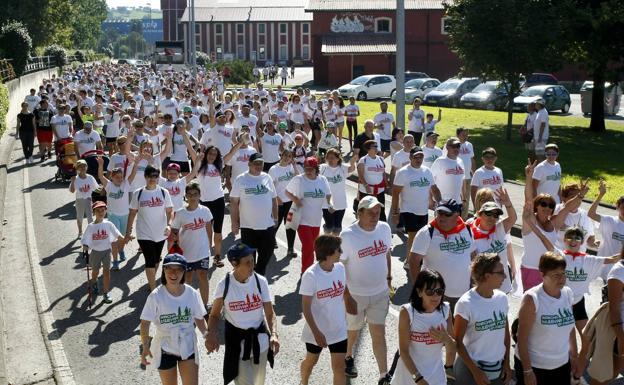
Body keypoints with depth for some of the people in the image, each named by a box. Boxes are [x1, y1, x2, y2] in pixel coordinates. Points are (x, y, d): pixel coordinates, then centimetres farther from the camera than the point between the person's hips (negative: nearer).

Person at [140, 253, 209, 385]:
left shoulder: (192, 294, -8)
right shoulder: (156, 296, -15)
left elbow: (199, 319, 4)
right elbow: (145, 323, -15)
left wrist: (207, 335, -10)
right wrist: (145, 346, -27)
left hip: (188, 347, 1)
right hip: (165, 349, -1)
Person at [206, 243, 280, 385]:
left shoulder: (260, 282, -10)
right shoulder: (224, 286, -14)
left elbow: (270, 313, -6)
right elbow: (215, 315, -1)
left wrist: (274, 334, -24)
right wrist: (212, 334, -20)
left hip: (259, 340, 3)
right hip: (237, 342, -2)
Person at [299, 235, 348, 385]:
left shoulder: (340, 268, -8)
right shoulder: (311, 275, -24)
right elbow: (306, 307, -19)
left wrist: (346, 317, 13)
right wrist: (316, 332, -20)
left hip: (339, 329, 3)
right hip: (317, 330, -3)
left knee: (339, 366, 3)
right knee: (311, 361, 22)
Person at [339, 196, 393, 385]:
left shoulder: (384, 228, -5)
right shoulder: (348, 235, -21)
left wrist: (388, 278, 12)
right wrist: (347, 296, -17)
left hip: (380, 293, 3)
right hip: (356, 294, -3)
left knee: (379, 334, 7)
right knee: (353, 330, 19)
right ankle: (348, 358, 48)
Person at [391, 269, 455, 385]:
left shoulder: (445, 310, -6)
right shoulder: (407, 312, -17)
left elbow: (452, 349, 0)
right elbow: (404, 350, -15)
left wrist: (446, 339, -21)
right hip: (410, 374, -3)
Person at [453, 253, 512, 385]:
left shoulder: (502, 298, 0)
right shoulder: (466, 303, -16)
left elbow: (505, 332, 10)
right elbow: (457, 342, -12)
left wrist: (507, 363, 6)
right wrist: (475, 371, -13)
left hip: (498, 370, 5)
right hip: (471, 370, -5)